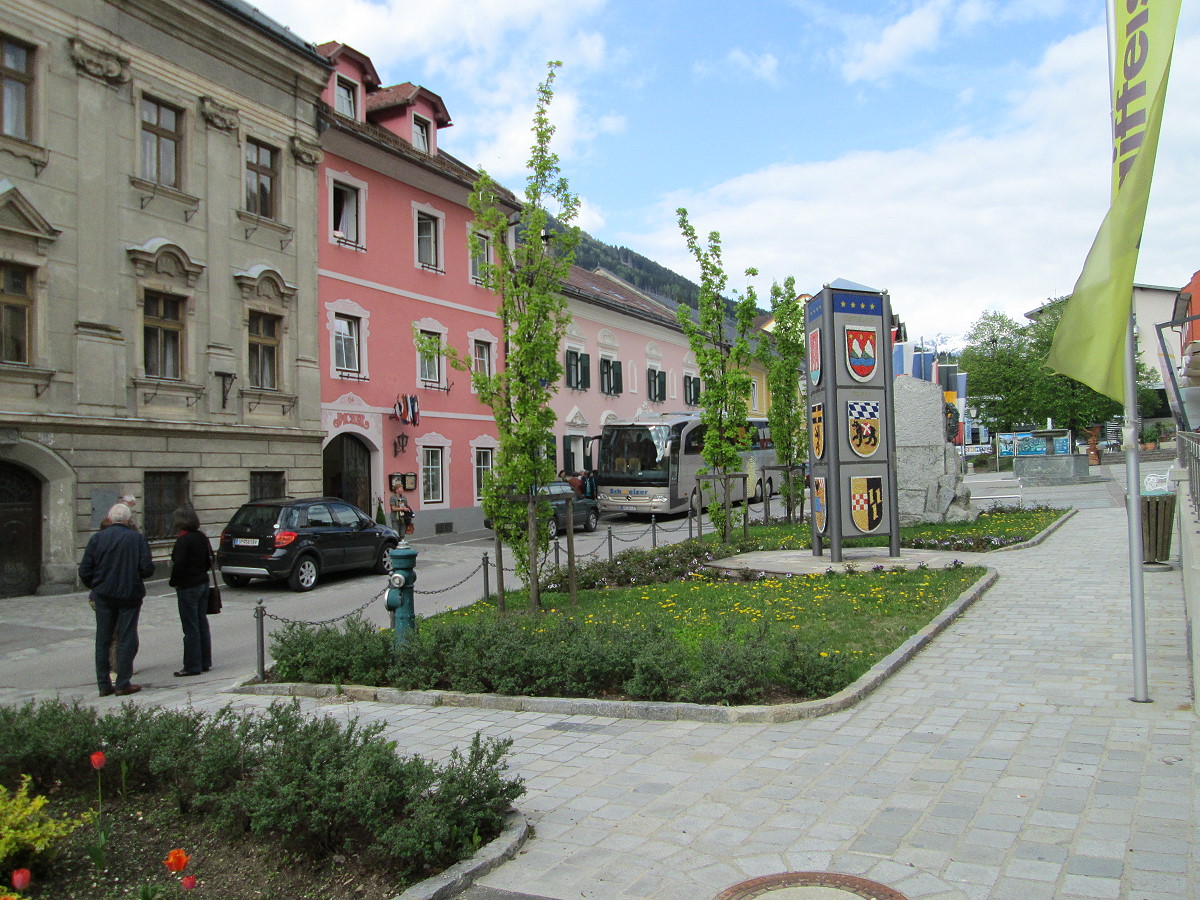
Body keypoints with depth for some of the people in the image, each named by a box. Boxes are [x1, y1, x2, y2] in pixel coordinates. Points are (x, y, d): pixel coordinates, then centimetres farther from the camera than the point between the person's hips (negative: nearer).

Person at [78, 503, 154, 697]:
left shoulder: (97, 538, -2)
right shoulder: (138, 538, -7)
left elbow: (84, 571, -2)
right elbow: (147, 568, -11)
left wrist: (95, 586, 15)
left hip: (104, 595, 2)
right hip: (130, 594, -2)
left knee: (103, 639, 11)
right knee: (126, 639, 5)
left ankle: (104, 684, 14)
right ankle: (123, 684, 6)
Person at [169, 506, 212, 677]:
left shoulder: (183, 540, -18)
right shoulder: (202, 537, 6)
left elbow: (179, 565, -20)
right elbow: (210, 559, 13)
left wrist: (173, 582, -6)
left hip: (187, 587, -8)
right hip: (203, 583, 8)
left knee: (191, 628, -2)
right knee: (202, 624, 14)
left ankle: (192, 666, 3)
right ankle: (205, 662, 21)